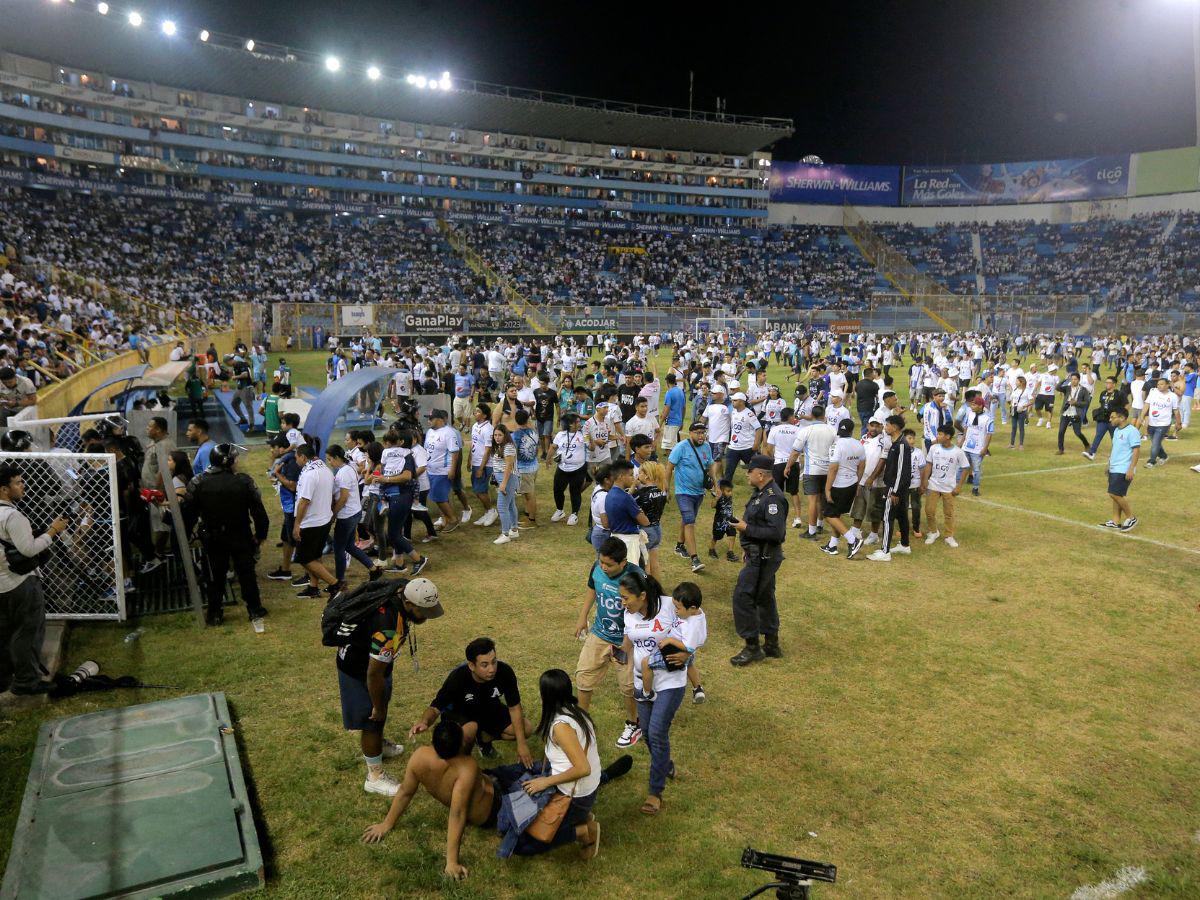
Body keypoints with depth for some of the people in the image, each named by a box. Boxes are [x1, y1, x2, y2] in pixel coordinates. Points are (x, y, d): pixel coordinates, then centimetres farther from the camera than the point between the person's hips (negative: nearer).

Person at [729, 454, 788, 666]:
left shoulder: (773, 498, -23)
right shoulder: (760, 493, 10)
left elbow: (776, 532, -28)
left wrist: (746, 528, -22)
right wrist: (748, 549, 22)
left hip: (764, 558, -11)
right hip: (759, 555, 11)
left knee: (743, 596, -7)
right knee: (764, 598, 18)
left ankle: (752, 647, 2)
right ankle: (771, 645, 29)